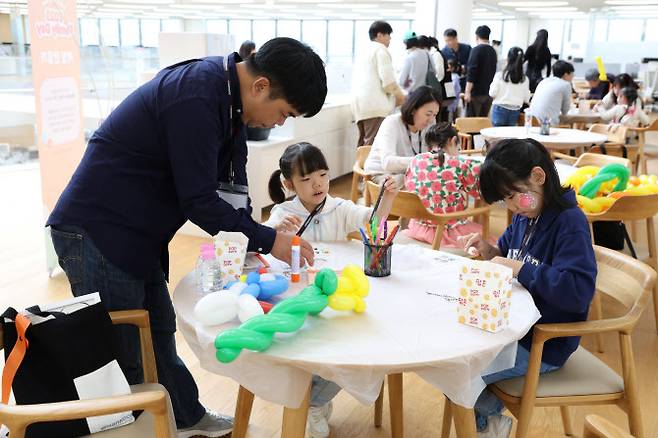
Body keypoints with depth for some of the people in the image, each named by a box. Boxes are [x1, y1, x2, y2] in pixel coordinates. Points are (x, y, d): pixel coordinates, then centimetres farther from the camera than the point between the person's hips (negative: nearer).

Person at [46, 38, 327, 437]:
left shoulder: (228, 92, 3)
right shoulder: (196, 99, -27)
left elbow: (229, 183, 7)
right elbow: (198, 200, -25)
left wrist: (251, 237, -1)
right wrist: (267, 241, -17)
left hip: (136, 234, 10)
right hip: (96, 233, -10)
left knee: (159, 330, 20)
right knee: (122, 352, 0)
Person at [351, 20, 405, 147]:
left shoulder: (365, 52, 25)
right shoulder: (381, 50, 0)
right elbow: (388, 81, -8)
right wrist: (400, 96, 7)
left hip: (359, 104, 9)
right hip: (375, 104, -9)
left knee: (363, 145, 9)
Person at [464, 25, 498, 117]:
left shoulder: (476, 50, -11)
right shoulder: (493, 51, 11)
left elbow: (471, 72, -17)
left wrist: (467, 91, -17)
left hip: (476, 92, -7)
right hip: (489, 92, 7)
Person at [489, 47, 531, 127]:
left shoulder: (500, 75, -11)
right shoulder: (524, 79, -4)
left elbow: (492, 93, -6)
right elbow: (526, 99, 3)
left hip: (500, 109, -2)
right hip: (515, 111, 2)